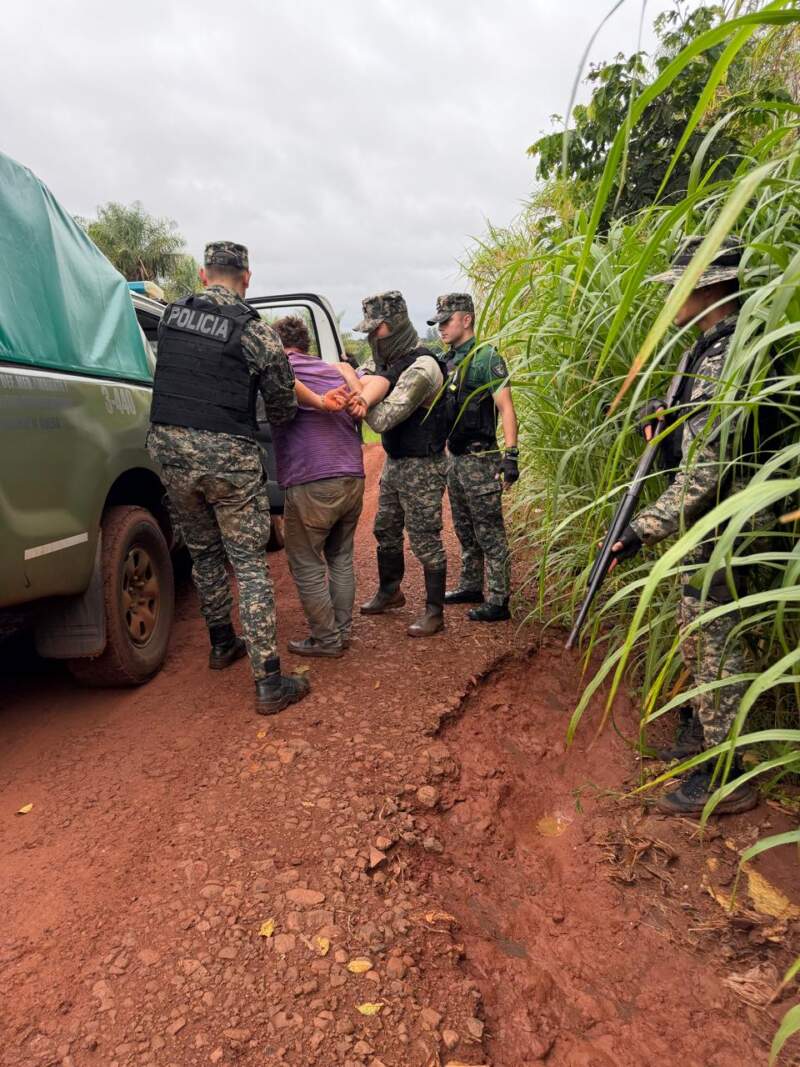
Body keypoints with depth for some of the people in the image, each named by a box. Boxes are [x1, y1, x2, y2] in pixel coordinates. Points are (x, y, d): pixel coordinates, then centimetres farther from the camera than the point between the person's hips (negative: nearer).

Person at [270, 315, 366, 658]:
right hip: (353, 478, 7)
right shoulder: (336, 370, 19)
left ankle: (326, 639, 14)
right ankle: (342, 631, 27)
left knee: (306, 564, 7)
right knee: (341, 556, 20)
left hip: (311, 484, -6)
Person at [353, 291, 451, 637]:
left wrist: (358, 391, -16)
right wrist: (364, 392, -27)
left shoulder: (421, 368, -23)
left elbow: (383, 419, -28)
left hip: (421, 468, -9)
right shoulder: (384, 361, 7)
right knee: (385, 531, 19)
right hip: (393, 463, 9)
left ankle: (435, 611, 11)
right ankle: (389, 591, 39)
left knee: (425, 540, -2)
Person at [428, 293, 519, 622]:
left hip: (480, 461, -9)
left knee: (489, 533, -3)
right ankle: (471, 587, 32)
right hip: (455, 459, 9)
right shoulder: (449, 360, 13)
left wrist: (510, 455, -24)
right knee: (465, 531, 18)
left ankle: (498, 602, 5)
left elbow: (506, 409, -17)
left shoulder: (486, 358, -12)